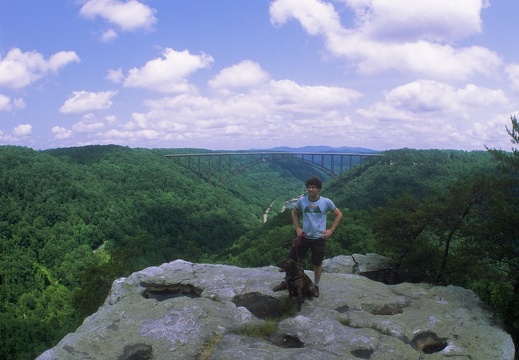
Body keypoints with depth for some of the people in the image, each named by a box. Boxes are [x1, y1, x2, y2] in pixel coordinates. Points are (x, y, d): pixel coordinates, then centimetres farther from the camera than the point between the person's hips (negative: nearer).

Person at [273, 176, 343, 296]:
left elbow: (339, 215, 1)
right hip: (304, 236, 2)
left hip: (319, 238, -2)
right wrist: (297, 228, 4)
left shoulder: (326, 202, -11)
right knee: (292, 259, 6)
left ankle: (316, 286, 33)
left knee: (317, 263, 12)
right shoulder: (302, 200, -6)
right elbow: (294, 212, 13)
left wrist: (331, 230, -5)